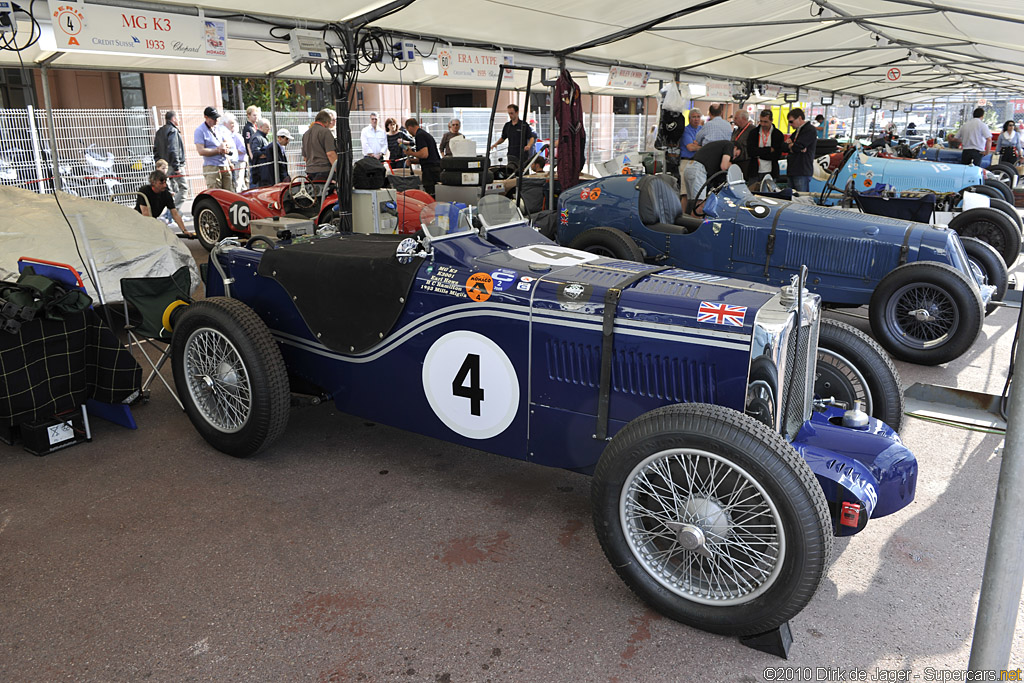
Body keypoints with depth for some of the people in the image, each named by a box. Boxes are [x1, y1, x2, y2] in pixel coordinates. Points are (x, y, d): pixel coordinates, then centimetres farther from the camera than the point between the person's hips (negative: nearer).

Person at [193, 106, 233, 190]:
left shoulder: (221, 128, 16)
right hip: (211, 167, -6)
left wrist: (225, 145, -10)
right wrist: (218, 150, -11)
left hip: (225, 165, 6)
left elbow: (231, 144, 14)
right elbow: (201, 151, -10)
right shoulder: (200, 131, -2)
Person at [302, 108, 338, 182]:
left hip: (309, 171, 8)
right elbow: (330, 153, -16)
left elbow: (304, 156, 22)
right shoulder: (325, 132, -8)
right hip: (324, 170, -8)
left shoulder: (306, 133, 18)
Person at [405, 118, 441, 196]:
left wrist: (411, 153, -3)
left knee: (430, 194, -8)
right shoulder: (426, 134, 20)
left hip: (430, 169, -10)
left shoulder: (419, 135, -9)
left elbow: (424, 154, -19)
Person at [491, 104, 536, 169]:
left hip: (522, 155, -4)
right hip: (511, 154, 4)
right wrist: (496, 143, 1)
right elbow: (503, 138, 21)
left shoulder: (524, 125, -3)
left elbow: (532, 138, -4)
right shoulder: (507, 125, 10)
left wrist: (529, 145, -25)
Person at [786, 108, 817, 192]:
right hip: (792, 171, 9)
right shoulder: (797, 131, 22)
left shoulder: (810, 130, -8)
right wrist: (793, 146, -7)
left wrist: (791, 146, 4)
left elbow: (797, 147, -18)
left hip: (802, 173, -9)